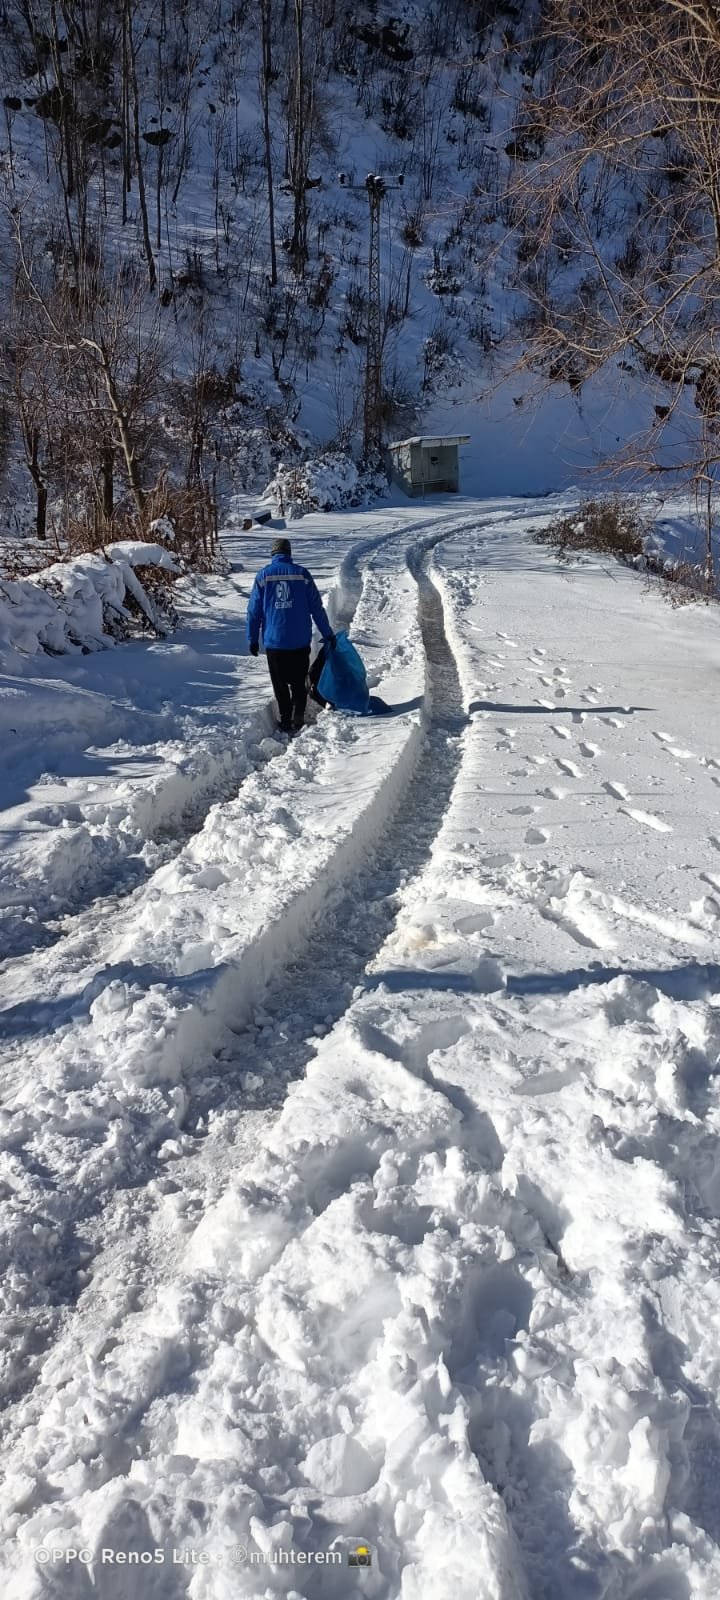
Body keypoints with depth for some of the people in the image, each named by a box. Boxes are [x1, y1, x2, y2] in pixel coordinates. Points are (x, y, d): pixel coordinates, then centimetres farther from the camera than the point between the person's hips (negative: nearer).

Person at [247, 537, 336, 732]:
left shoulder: (263, 575, -2)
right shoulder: (302, 574, -2)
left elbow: (254, 610, -1)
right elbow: (316, 607, 0)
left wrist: (253, 639, 7)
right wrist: (328, 634, 7)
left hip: (274, 641, 0)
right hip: (300, 641, 1)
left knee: (280, 684, 10)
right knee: (299, 682, 13)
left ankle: (286, 721, 8)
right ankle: (298, 719, 7)